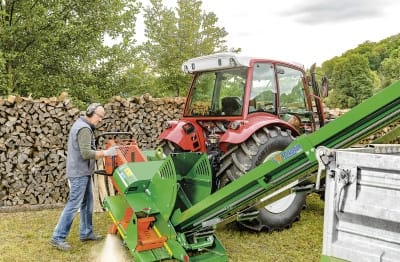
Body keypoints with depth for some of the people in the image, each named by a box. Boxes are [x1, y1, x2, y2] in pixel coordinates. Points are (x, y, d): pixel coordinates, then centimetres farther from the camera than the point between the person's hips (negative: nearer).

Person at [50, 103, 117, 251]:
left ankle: (86, 233, 24)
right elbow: (86, 153, -26)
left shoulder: (81, 125, 14)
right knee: (73, 205, -6)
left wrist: (102, 152, 9)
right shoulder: (84, 129, -19)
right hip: (79, 173, -11)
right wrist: (106, 153, -23)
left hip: (83, 172, 11)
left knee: (87, 203, 15)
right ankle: (57, 238, -1)